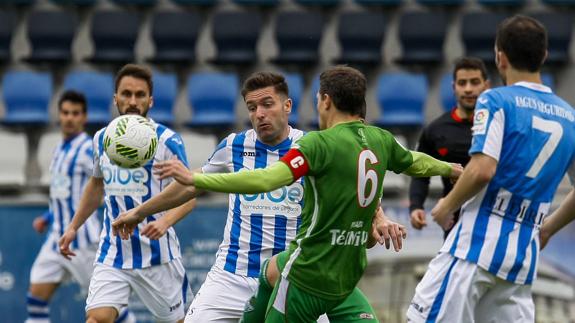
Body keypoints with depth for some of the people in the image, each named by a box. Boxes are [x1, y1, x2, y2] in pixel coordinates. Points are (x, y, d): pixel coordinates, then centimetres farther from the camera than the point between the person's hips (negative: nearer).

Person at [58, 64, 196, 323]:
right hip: (113, 253, 3)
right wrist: (73, 227, 23)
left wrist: (164, 222, -32)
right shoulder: (102, 139, 6)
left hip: (156, 253, -3)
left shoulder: (167, 141, -10)